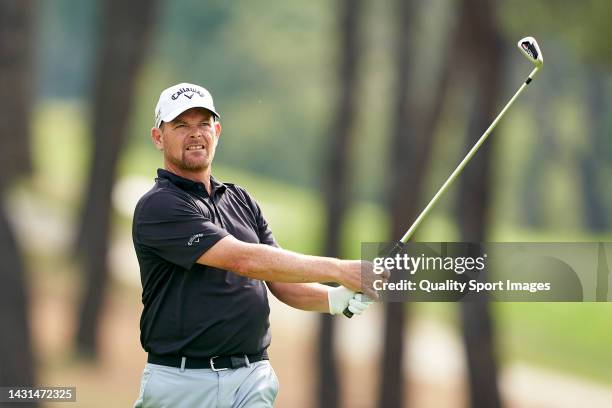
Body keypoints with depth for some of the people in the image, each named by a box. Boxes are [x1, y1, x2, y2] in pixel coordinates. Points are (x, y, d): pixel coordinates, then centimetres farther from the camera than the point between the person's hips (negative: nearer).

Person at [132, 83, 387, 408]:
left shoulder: (241, 201, 16)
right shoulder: (158, 207, -9)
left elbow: (283, 285, 13)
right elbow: (243, 260, -19)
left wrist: (336, 299, -9)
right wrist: (339, 269, -22)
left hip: (254, 380, 5)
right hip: (181, 382, -5)